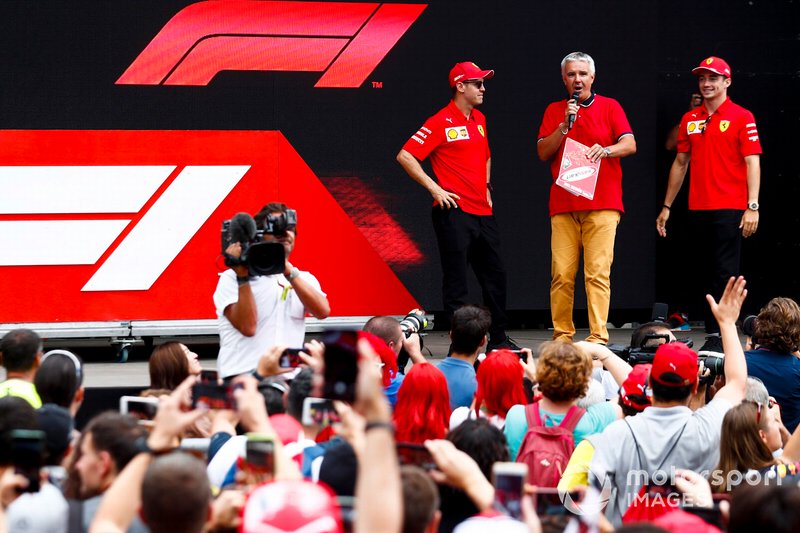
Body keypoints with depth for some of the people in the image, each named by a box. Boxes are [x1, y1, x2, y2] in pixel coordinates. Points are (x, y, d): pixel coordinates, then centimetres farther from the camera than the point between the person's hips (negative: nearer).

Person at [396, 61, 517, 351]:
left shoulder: (480, 120, 15)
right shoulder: (441, 123, -8)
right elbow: (405, 156, -12)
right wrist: (434, 188, -14)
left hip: (483, 212, 8)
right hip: (455, 212, -8)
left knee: (495, 275, 11)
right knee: (456, 279, -5)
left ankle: (498, 339, 21)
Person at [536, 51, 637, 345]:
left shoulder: (609, 107, 9)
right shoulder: (554, 111, 15)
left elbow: (630, 145, -1)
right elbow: (543, 152, 7)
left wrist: (606, 149, -20)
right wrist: (564, 125, -5)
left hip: (602, 203, -2)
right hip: (563, 205, 2)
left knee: (598, 273, -10)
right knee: (561, 274, -3)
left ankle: (598, 337, -11)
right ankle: (562, 336, 4)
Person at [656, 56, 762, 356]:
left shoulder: (741, 117, -2)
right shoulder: (690, 119, 13)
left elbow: (752, 163, -7)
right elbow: (680, 163, 19)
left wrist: (753, 207, -16)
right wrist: (667, 206, 17)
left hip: (729, 209, -5)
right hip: (698, 208, 6)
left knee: (725, 274, -7)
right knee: (707, 273, 8)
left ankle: (721, 338, -8)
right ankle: (712, 333, 13)